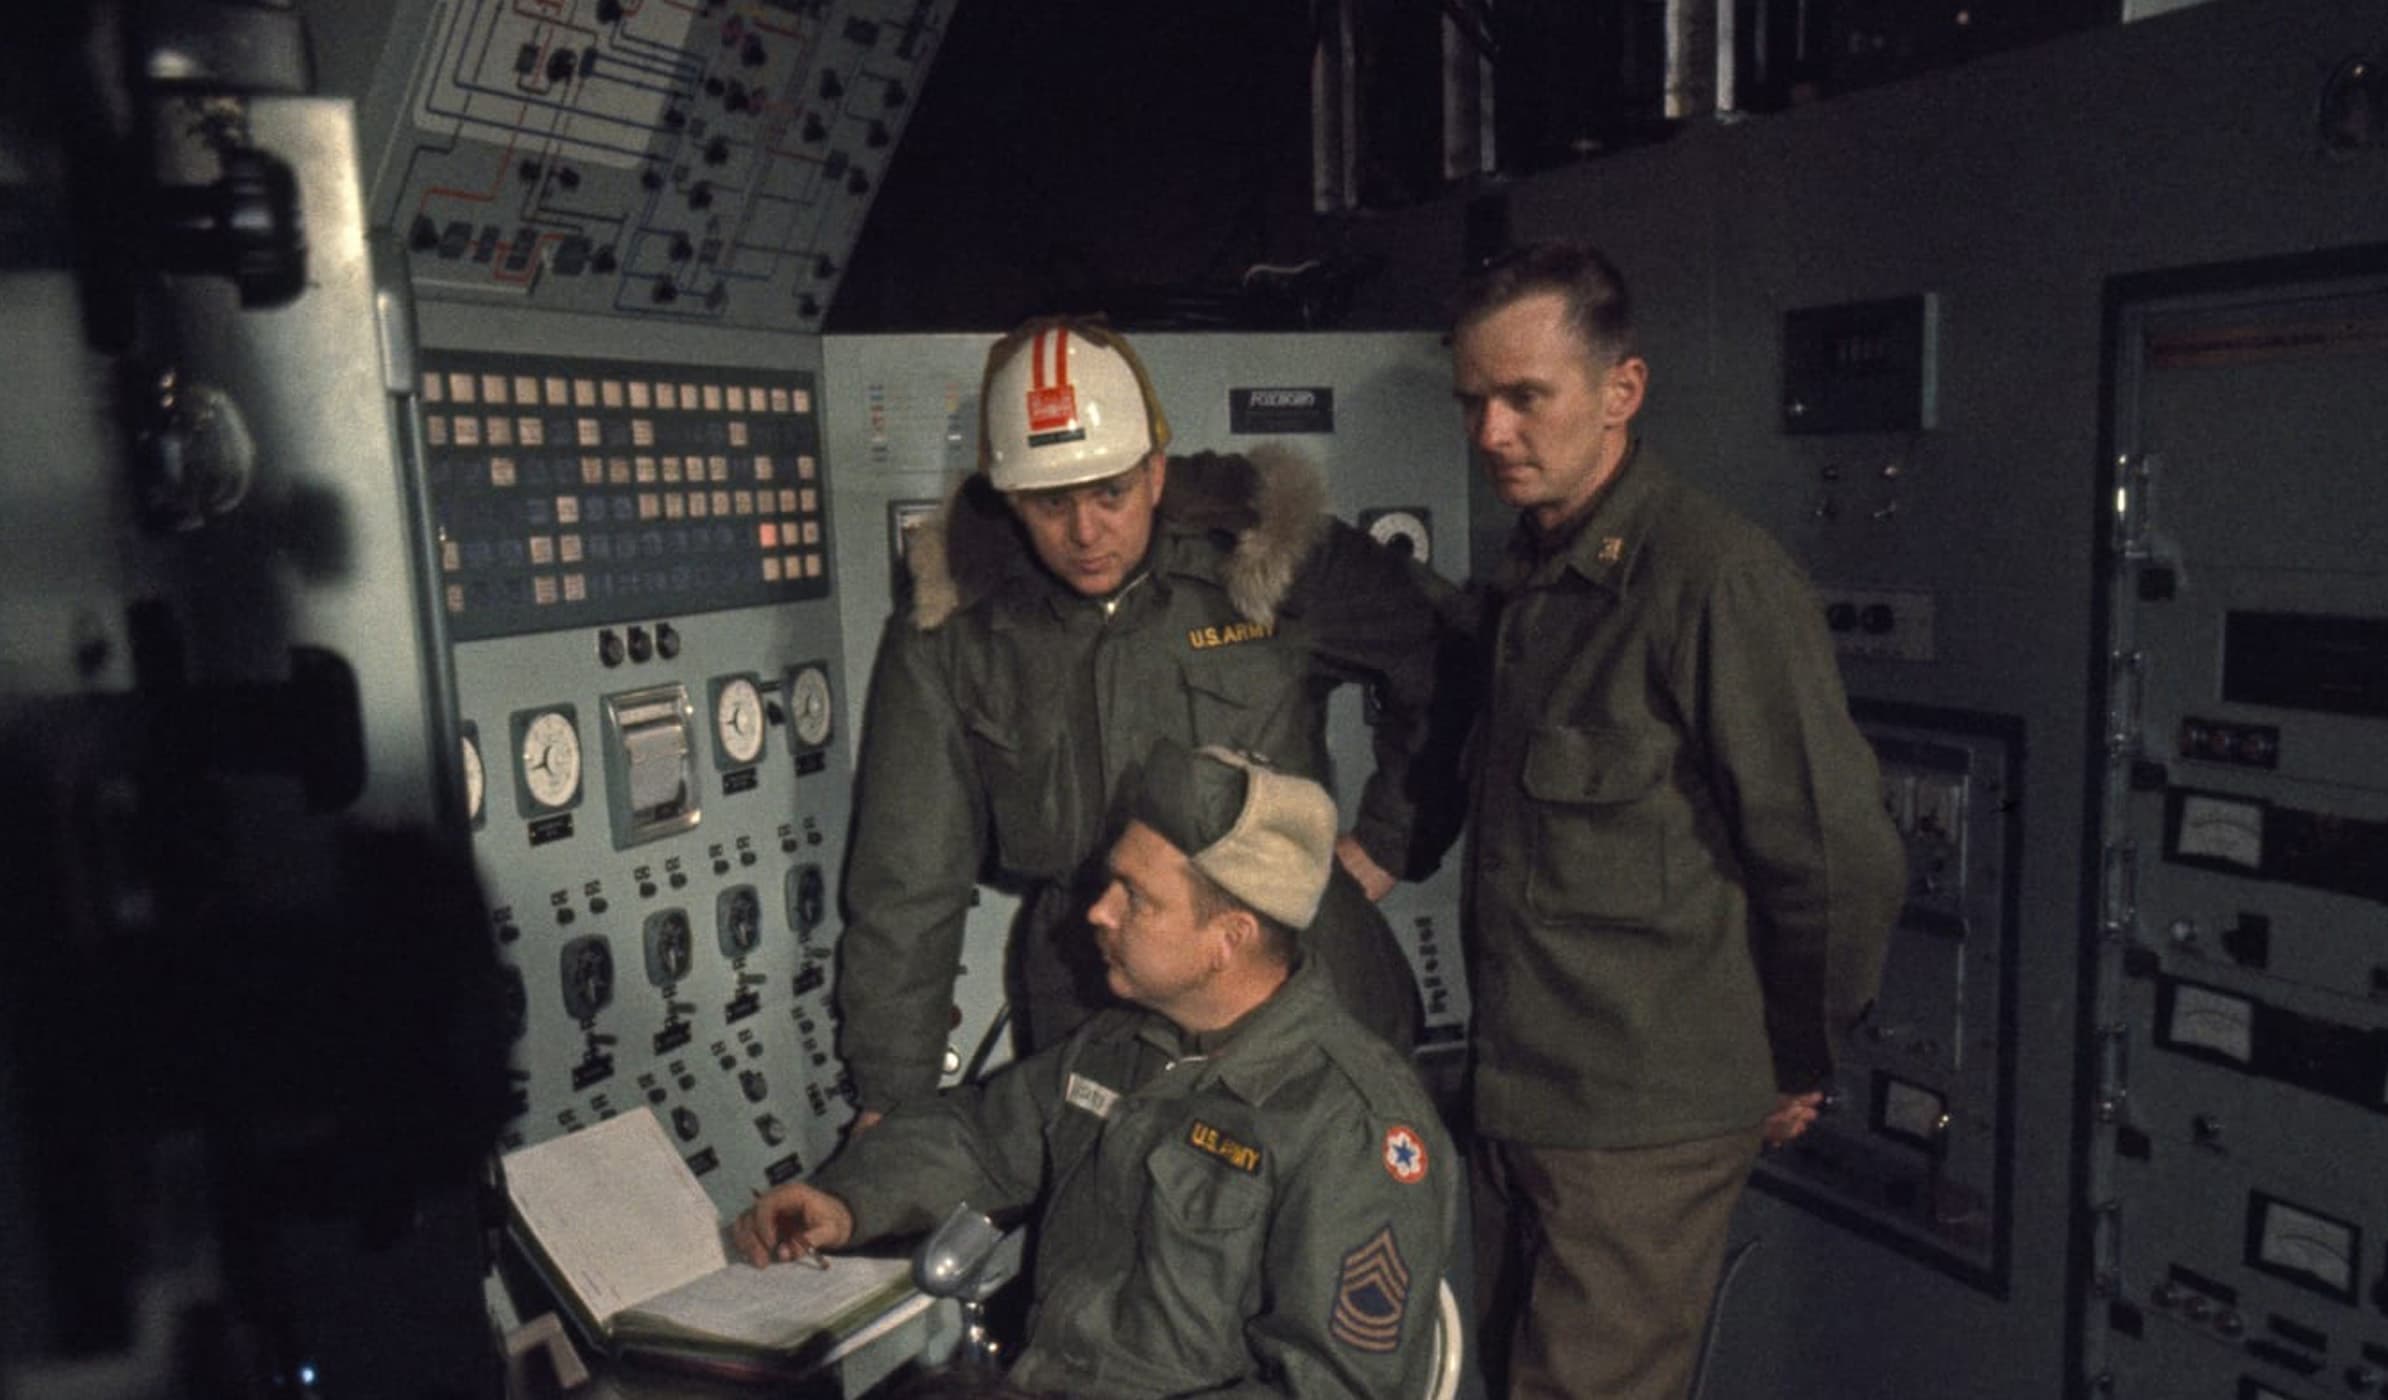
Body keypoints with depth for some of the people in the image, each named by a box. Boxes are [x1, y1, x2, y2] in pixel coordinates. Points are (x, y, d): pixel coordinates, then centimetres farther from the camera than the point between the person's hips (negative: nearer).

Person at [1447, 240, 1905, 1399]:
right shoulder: (1519, 582, 10)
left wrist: (1795, 1065, -6)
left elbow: (1842, 858, -17)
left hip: (1642, 1128, -8)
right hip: (1511, 1092, 8)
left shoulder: (1716, 578, -18)